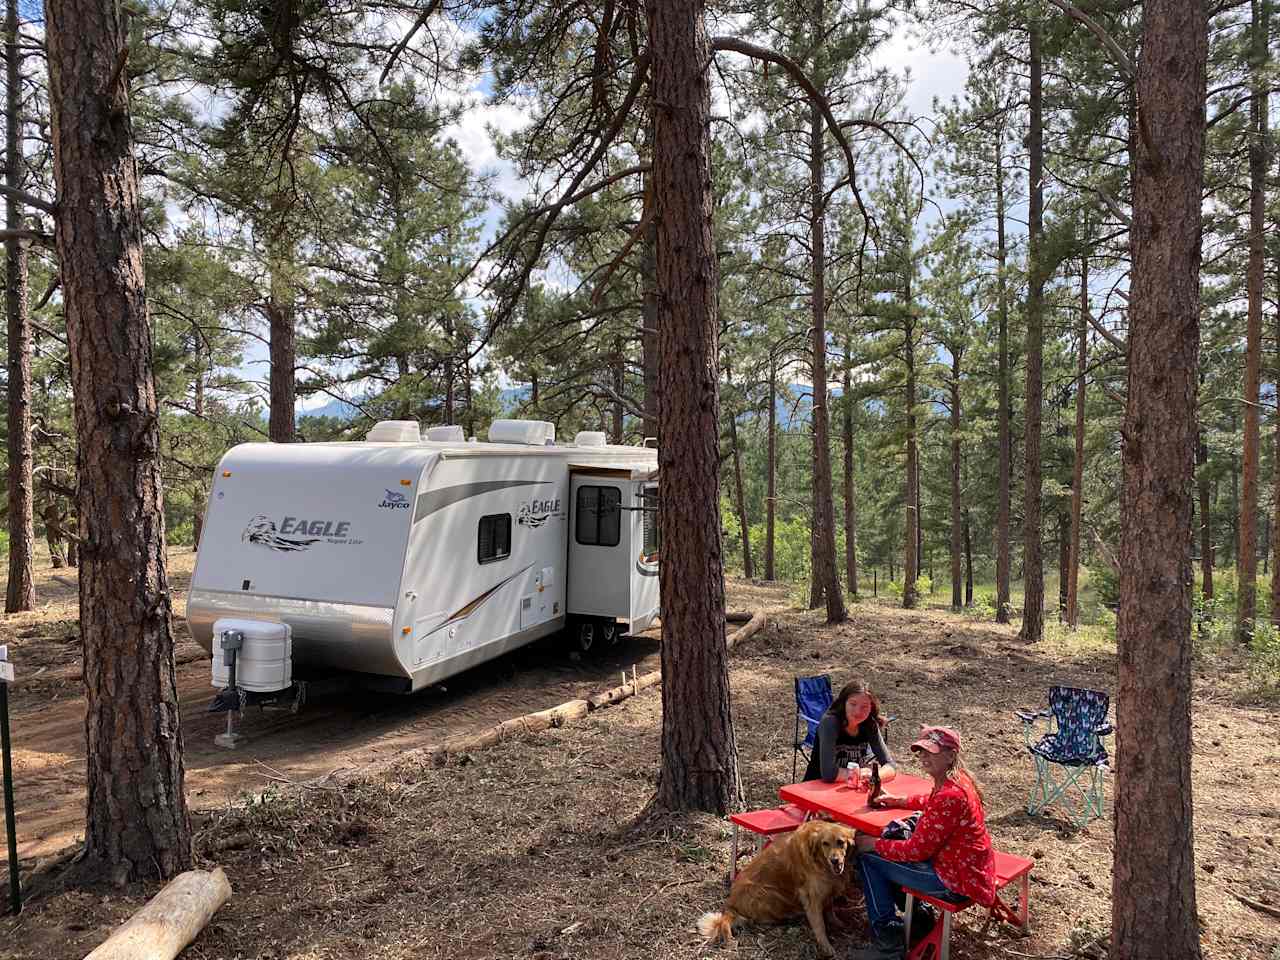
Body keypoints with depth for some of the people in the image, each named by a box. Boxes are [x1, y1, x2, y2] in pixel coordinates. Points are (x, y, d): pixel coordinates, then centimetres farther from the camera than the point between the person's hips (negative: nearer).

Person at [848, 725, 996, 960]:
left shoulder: (949, 796, -28)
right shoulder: (955, 780, 1)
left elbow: (917, 850, -22)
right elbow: (931, 802, 26)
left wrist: (874, 844, -11)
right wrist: (897, 800, 14)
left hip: (956, 881, -10)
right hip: (971, 870, 10)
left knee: (868, 859, -4)